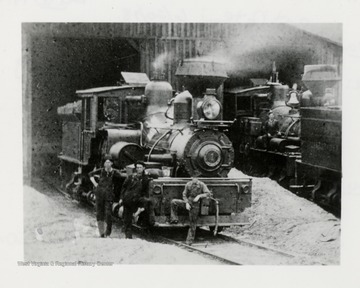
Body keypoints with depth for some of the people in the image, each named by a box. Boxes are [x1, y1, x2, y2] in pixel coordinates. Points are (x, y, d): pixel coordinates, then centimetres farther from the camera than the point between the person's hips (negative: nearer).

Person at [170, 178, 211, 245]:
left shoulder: (202, 185, -12)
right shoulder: (188, 184, -6)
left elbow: (209, 194, -17)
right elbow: (184, 195, 3)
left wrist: (199, 196, -27)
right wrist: (187, 203, -11)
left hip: (195, 205, -2)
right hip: (188, 202, 2)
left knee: (193, 223, 0)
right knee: (173, 202, -20)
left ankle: (189, 241, 10)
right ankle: (174, 219, -13)